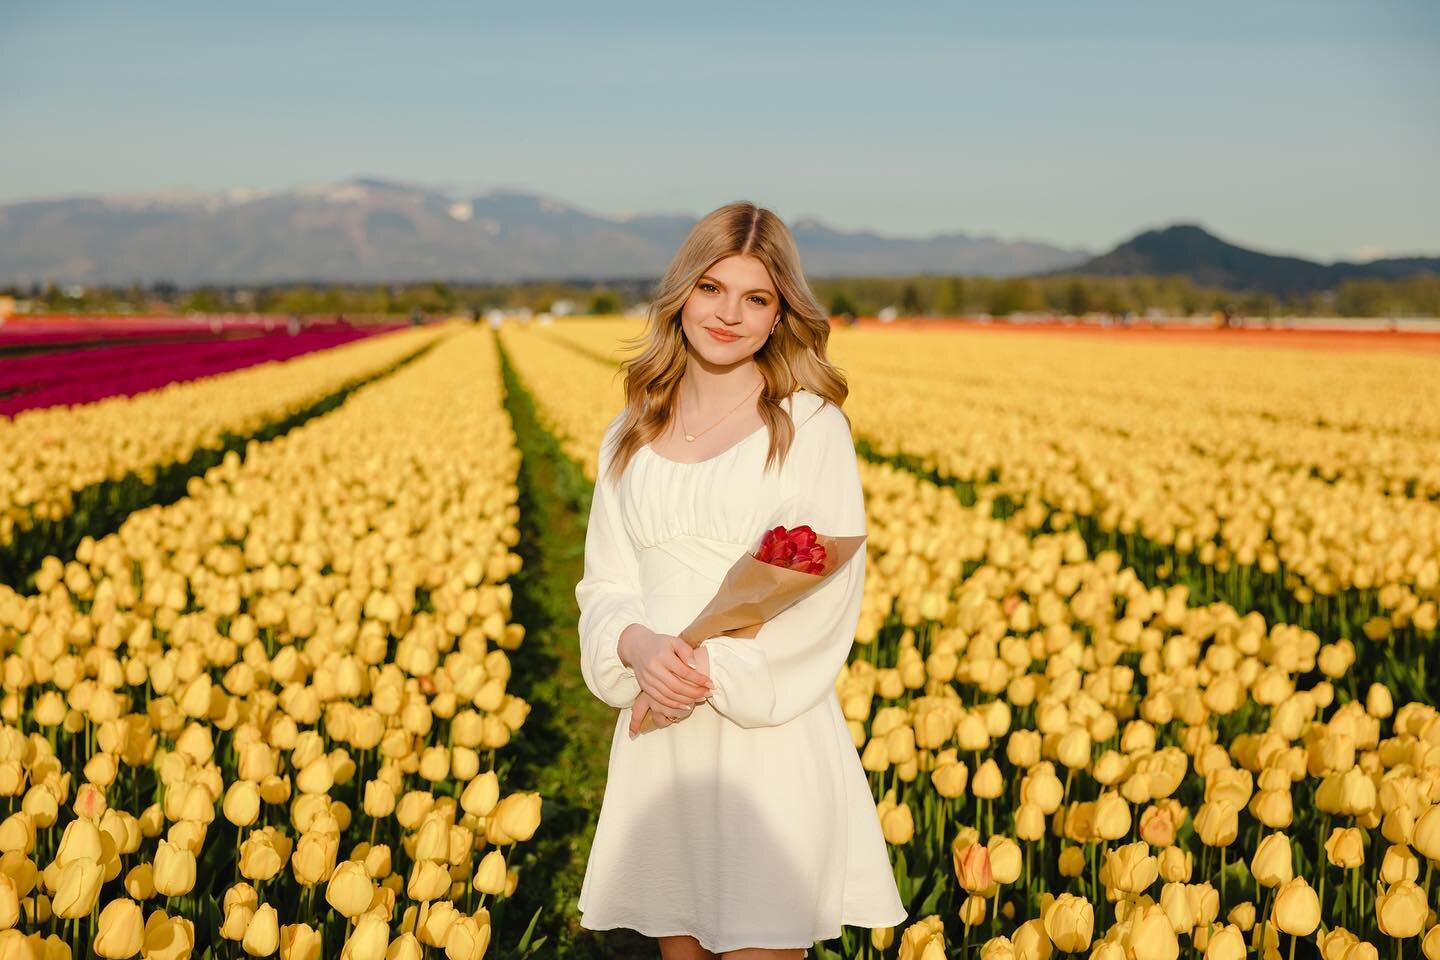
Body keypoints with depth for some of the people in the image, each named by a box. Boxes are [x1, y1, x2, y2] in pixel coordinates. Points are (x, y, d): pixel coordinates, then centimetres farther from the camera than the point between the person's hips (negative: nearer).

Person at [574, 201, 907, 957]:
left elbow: (827, 592, -10)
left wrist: (710, 670, -17)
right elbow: (606, 586, 8)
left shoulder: (811, 426, -4)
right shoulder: (630, 436, 10)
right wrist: (638, 646, -14)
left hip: (771, 730, -4)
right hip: (660, 736, 4)